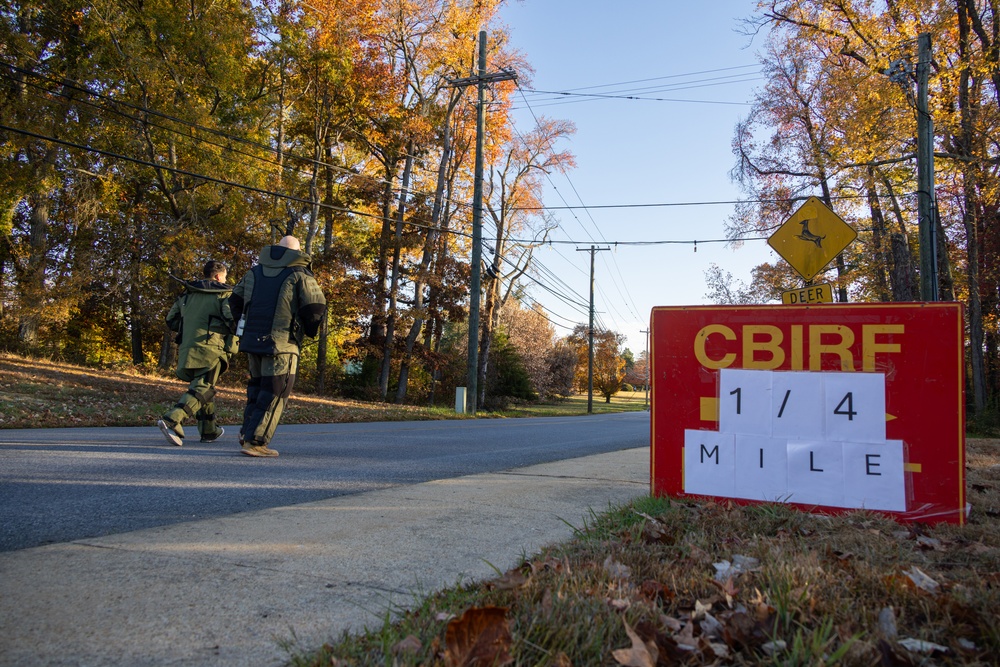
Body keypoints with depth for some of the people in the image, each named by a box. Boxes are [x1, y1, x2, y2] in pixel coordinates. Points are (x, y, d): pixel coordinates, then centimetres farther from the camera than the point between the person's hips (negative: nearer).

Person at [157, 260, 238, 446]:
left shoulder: (187, 295, 18)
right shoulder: (224, 294, 1)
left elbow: (171, 320, 20)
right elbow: (233, 318, -15)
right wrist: (237, 333, 4)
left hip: (186, 349, 7)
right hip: (209, 349, -7)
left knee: (204, 387, 19)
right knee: (202, 389, -9)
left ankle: (209, 431, 25)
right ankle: (171, 420, -27)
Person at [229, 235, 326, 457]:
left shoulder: (254, 272, 15)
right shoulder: (300, 274, -4)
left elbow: (235, 300, 17)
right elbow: (316, 307, -12)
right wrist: (310, 330, 6)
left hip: (251, 340, 6)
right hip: (282, 343, -6)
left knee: (257, 388, 22)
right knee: (274, 395, 0)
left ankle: (247, 435, 22)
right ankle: (255, 442, -4)